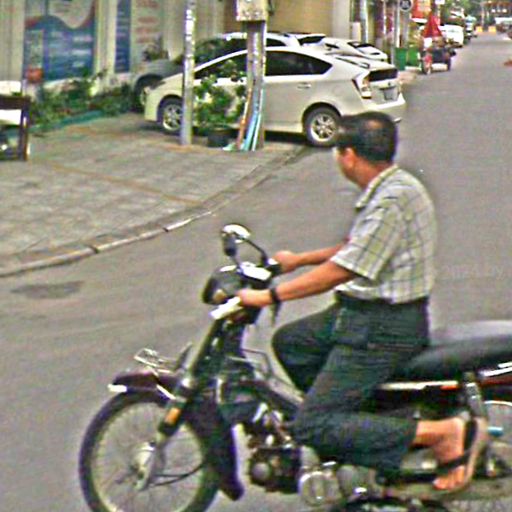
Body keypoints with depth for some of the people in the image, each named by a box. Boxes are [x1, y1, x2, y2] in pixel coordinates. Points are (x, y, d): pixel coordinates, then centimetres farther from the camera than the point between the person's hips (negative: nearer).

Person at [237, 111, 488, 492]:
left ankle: (442, 433, -13)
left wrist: (269, 296, -20)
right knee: (289, 341, 23)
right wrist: (299, 260, 31)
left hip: (384, 327, -11)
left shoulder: (394, 198, -22)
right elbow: (356, 248, 24)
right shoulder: (385, 188, 10)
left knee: (313, 428, -12)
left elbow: (345, 269, -25)